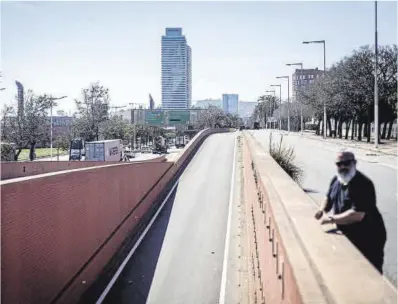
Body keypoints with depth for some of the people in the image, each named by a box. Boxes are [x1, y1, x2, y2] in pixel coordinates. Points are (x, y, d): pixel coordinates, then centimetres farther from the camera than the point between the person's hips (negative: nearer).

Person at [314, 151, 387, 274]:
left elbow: (358, 214, -33)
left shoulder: (363, 184, -26)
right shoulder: (337, 180, 1)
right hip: (348, 236, 8)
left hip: (369, 239, -8)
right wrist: (323, 210, -1)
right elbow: (329, 198, 20)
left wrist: (331, 219, -27)